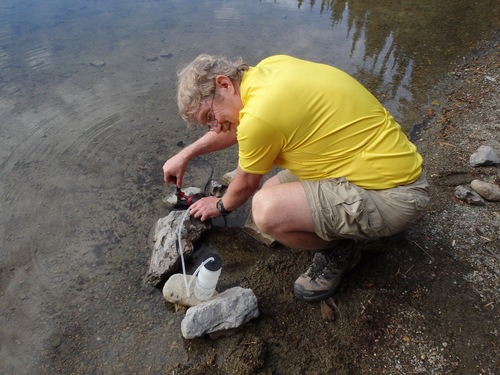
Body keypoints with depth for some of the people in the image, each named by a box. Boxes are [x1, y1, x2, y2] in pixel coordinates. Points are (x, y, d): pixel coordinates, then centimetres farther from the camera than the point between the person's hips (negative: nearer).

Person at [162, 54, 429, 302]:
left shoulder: (258, 117, -25)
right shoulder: (272, 65, 2)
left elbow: (246, 186, -4)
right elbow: (236, 128, 19)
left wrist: (221, 206, 18)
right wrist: (186, 154, 22)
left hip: (392, 197, -9)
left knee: (267, 209, -25)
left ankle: (336, 252, 2)